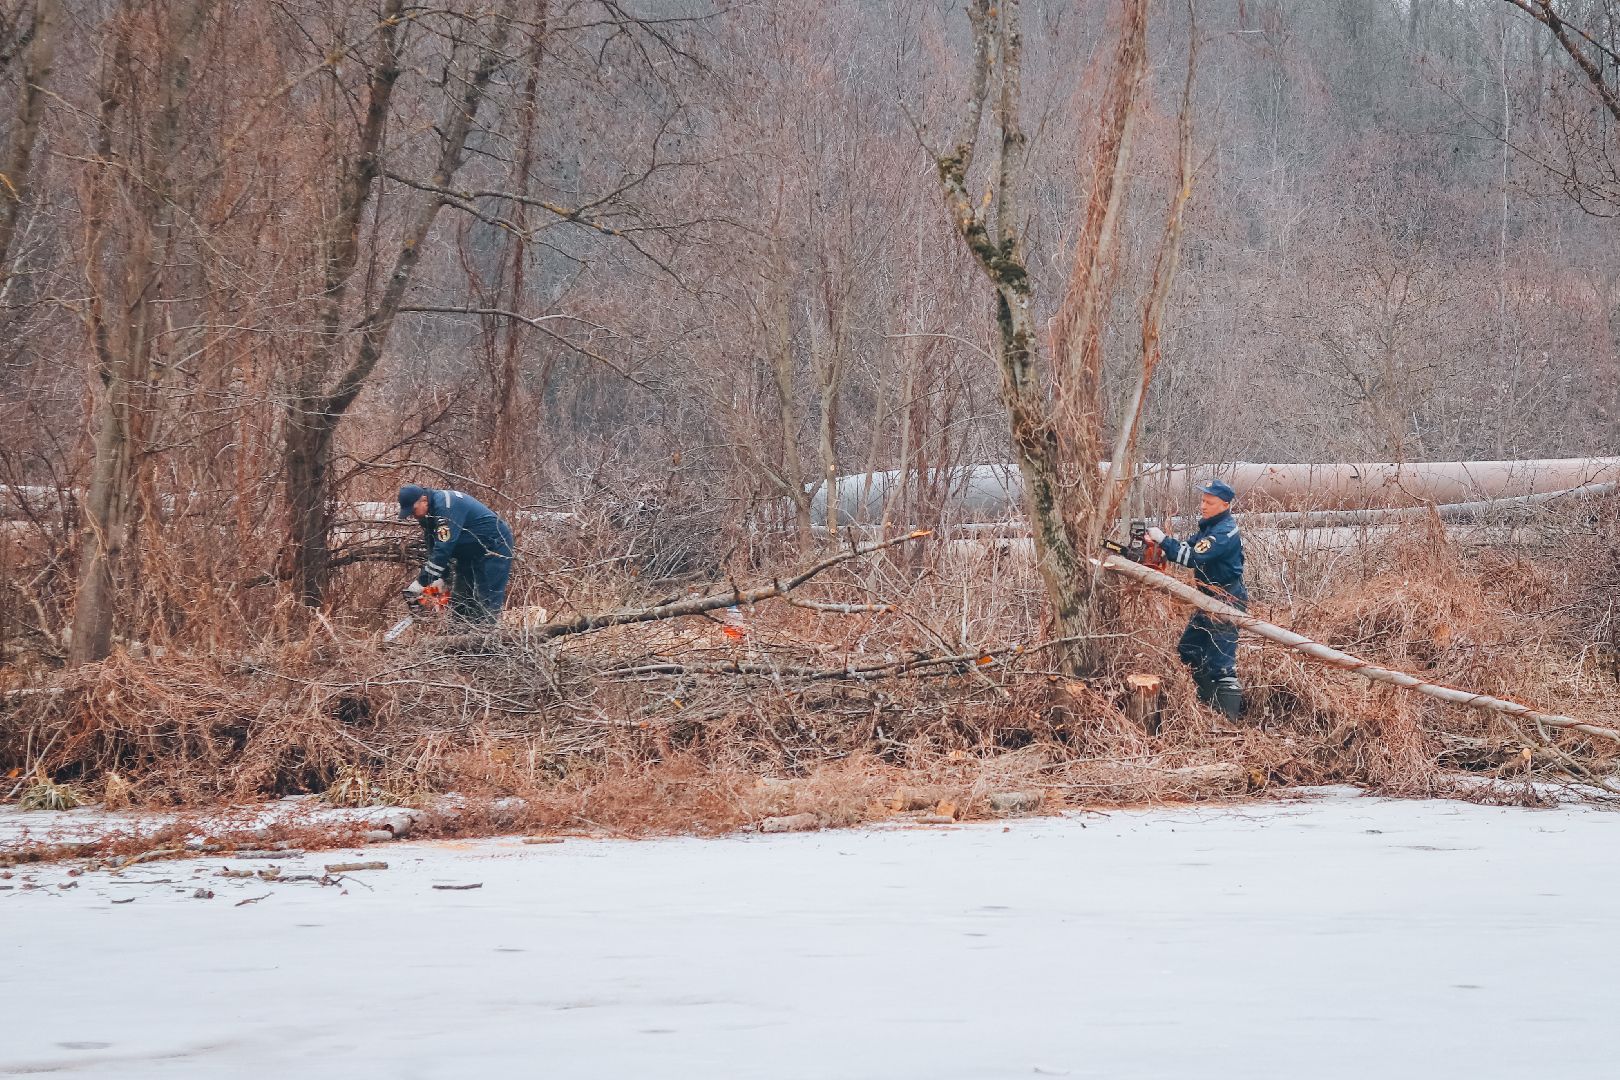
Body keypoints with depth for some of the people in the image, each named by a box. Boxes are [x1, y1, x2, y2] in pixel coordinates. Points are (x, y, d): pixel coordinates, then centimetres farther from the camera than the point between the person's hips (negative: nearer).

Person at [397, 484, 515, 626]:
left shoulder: (446, 506, -29)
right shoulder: (428, 515, 1)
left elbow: (443, 549, -33)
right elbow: (433, 548, 3)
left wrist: (418, 585, -32)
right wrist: (438, 579, -11)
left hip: (494, 546, -10)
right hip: (468, 551, 10)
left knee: (487, 604, -14)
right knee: (459, 600, 8)